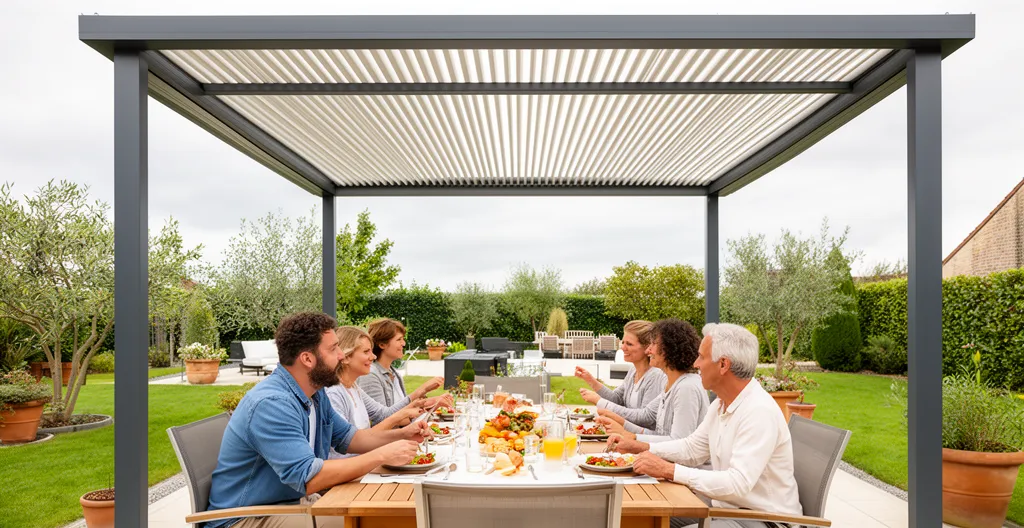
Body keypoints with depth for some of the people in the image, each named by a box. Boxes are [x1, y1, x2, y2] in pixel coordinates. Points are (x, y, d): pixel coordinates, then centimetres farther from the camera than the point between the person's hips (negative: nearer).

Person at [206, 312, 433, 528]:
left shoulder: (315, 393, 3)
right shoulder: (271, 404, -27)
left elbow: (345, 437, 15)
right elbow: (307, 477, -33)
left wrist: (400, 435, 0)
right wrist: (381, 455, -28)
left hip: (296, 501, 9)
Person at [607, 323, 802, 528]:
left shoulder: (759, 412, -25)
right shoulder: (721, 404, 4)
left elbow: (737, 484, -32)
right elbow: (692, 448, 16)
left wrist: (668, 470, -29)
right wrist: (639, 447, 4)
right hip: (727, 508, 9)